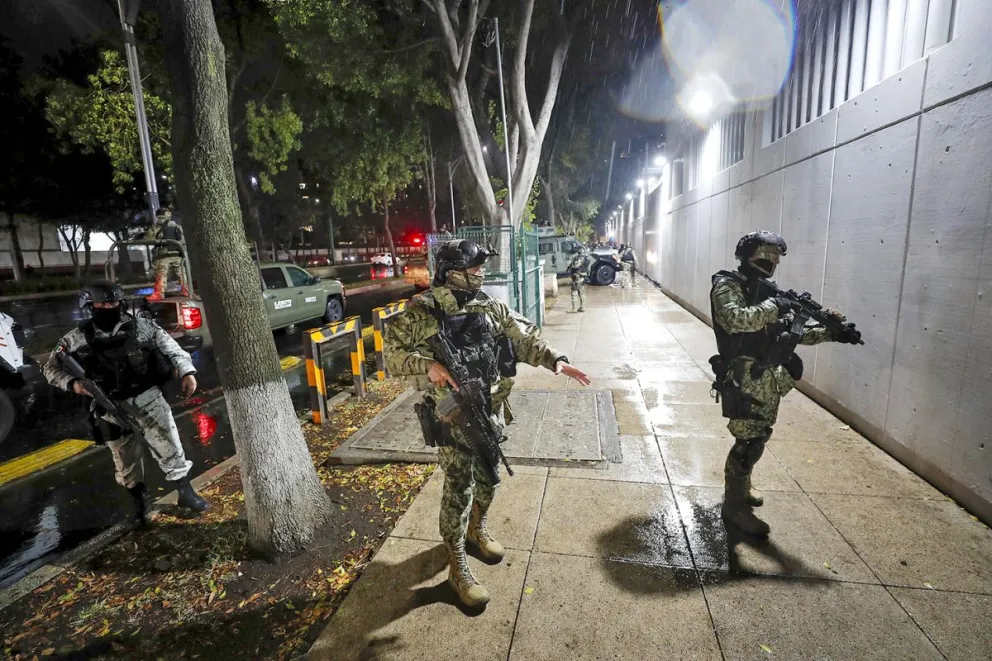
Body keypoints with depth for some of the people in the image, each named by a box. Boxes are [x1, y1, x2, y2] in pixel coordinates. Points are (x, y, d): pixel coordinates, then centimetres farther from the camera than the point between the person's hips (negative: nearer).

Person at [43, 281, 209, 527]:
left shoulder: (142, 326, -2)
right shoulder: (76, 339, 1)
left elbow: (171, 347, 1)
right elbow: (51, 367, 10)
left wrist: (187, 371, -11)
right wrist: (72, 383, -10)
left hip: (148, 398, -1)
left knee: (169, 447, -3)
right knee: (126, 461, 14)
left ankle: (186, 493, 11)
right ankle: (140, 503, 33)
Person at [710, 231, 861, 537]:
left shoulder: (767, 290, 16)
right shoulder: (727, 285, -10)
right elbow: (734, 319, -31)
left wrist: (832, 333, 7)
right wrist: (773, 307, -22)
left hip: (769, 380, 9)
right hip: (747, 380, -9)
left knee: (755, 438, 19)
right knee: (749, 442, -4)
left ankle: (740, 489, 37)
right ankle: (734, 507, 11)